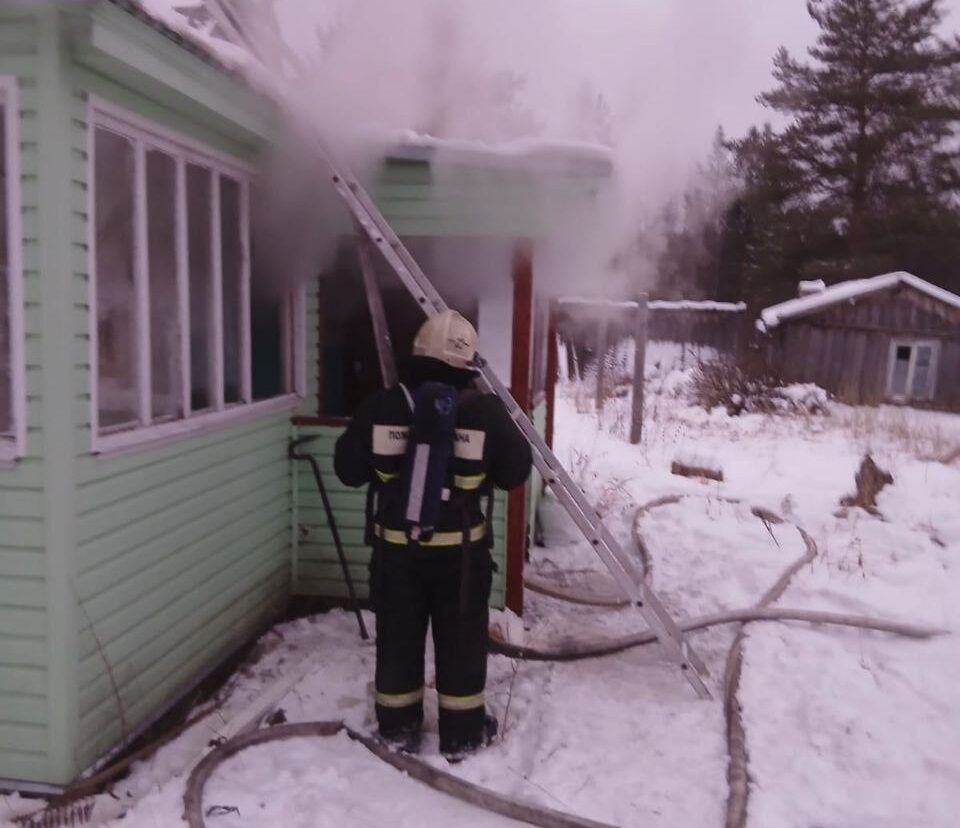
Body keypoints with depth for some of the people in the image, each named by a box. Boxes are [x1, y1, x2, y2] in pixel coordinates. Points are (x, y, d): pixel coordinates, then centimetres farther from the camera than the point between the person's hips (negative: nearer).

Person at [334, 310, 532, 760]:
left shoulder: (380, 406, -7)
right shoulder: (486, 410, -10)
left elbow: (348, 470, 2)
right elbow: (516, 472, 0)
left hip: (395, 546, 1)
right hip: (460, 549, -1)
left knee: (398, 636, 16)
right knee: (461, 639, 14)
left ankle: (399, 727, 30)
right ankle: (461, 732, 26)